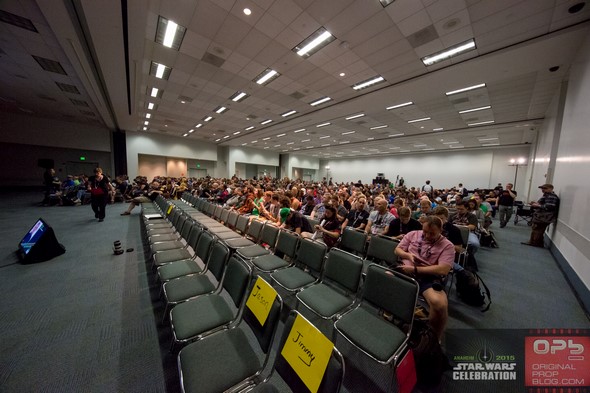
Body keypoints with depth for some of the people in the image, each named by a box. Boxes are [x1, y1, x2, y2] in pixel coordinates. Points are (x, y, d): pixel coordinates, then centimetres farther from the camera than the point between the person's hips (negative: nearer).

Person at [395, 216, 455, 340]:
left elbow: (443, 270, -11)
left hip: (428, 278, -2)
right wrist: (408, 255, -8)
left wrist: (415, 269, -15)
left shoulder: (447, 245, 1)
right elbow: (397, 250, 14)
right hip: (405, 271, 2)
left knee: (440, 304, -33)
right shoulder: (413, 234, 10)